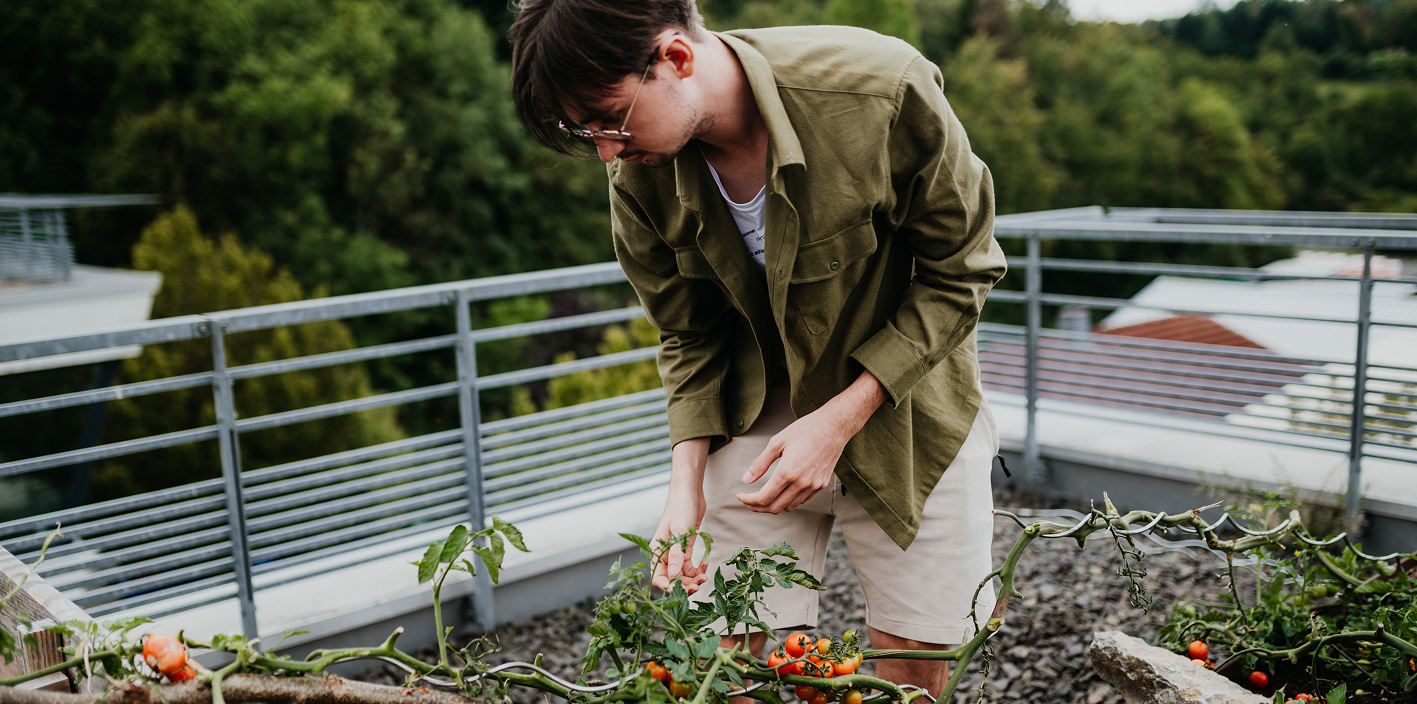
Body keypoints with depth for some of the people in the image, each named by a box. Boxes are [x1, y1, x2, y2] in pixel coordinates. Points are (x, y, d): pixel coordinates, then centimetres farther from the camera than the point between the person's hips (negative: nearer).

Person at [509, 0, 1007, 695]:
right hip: (755, 415, 2)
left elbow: (958, 271, -14)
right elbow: (690, 337, 0)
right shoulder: (637, 176, -14)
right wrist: (686, 483, -12)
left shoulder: (884, 89, -26)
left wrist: (839, 420, -21)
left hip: (903, 403, -1)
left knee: (916, 673, 5)